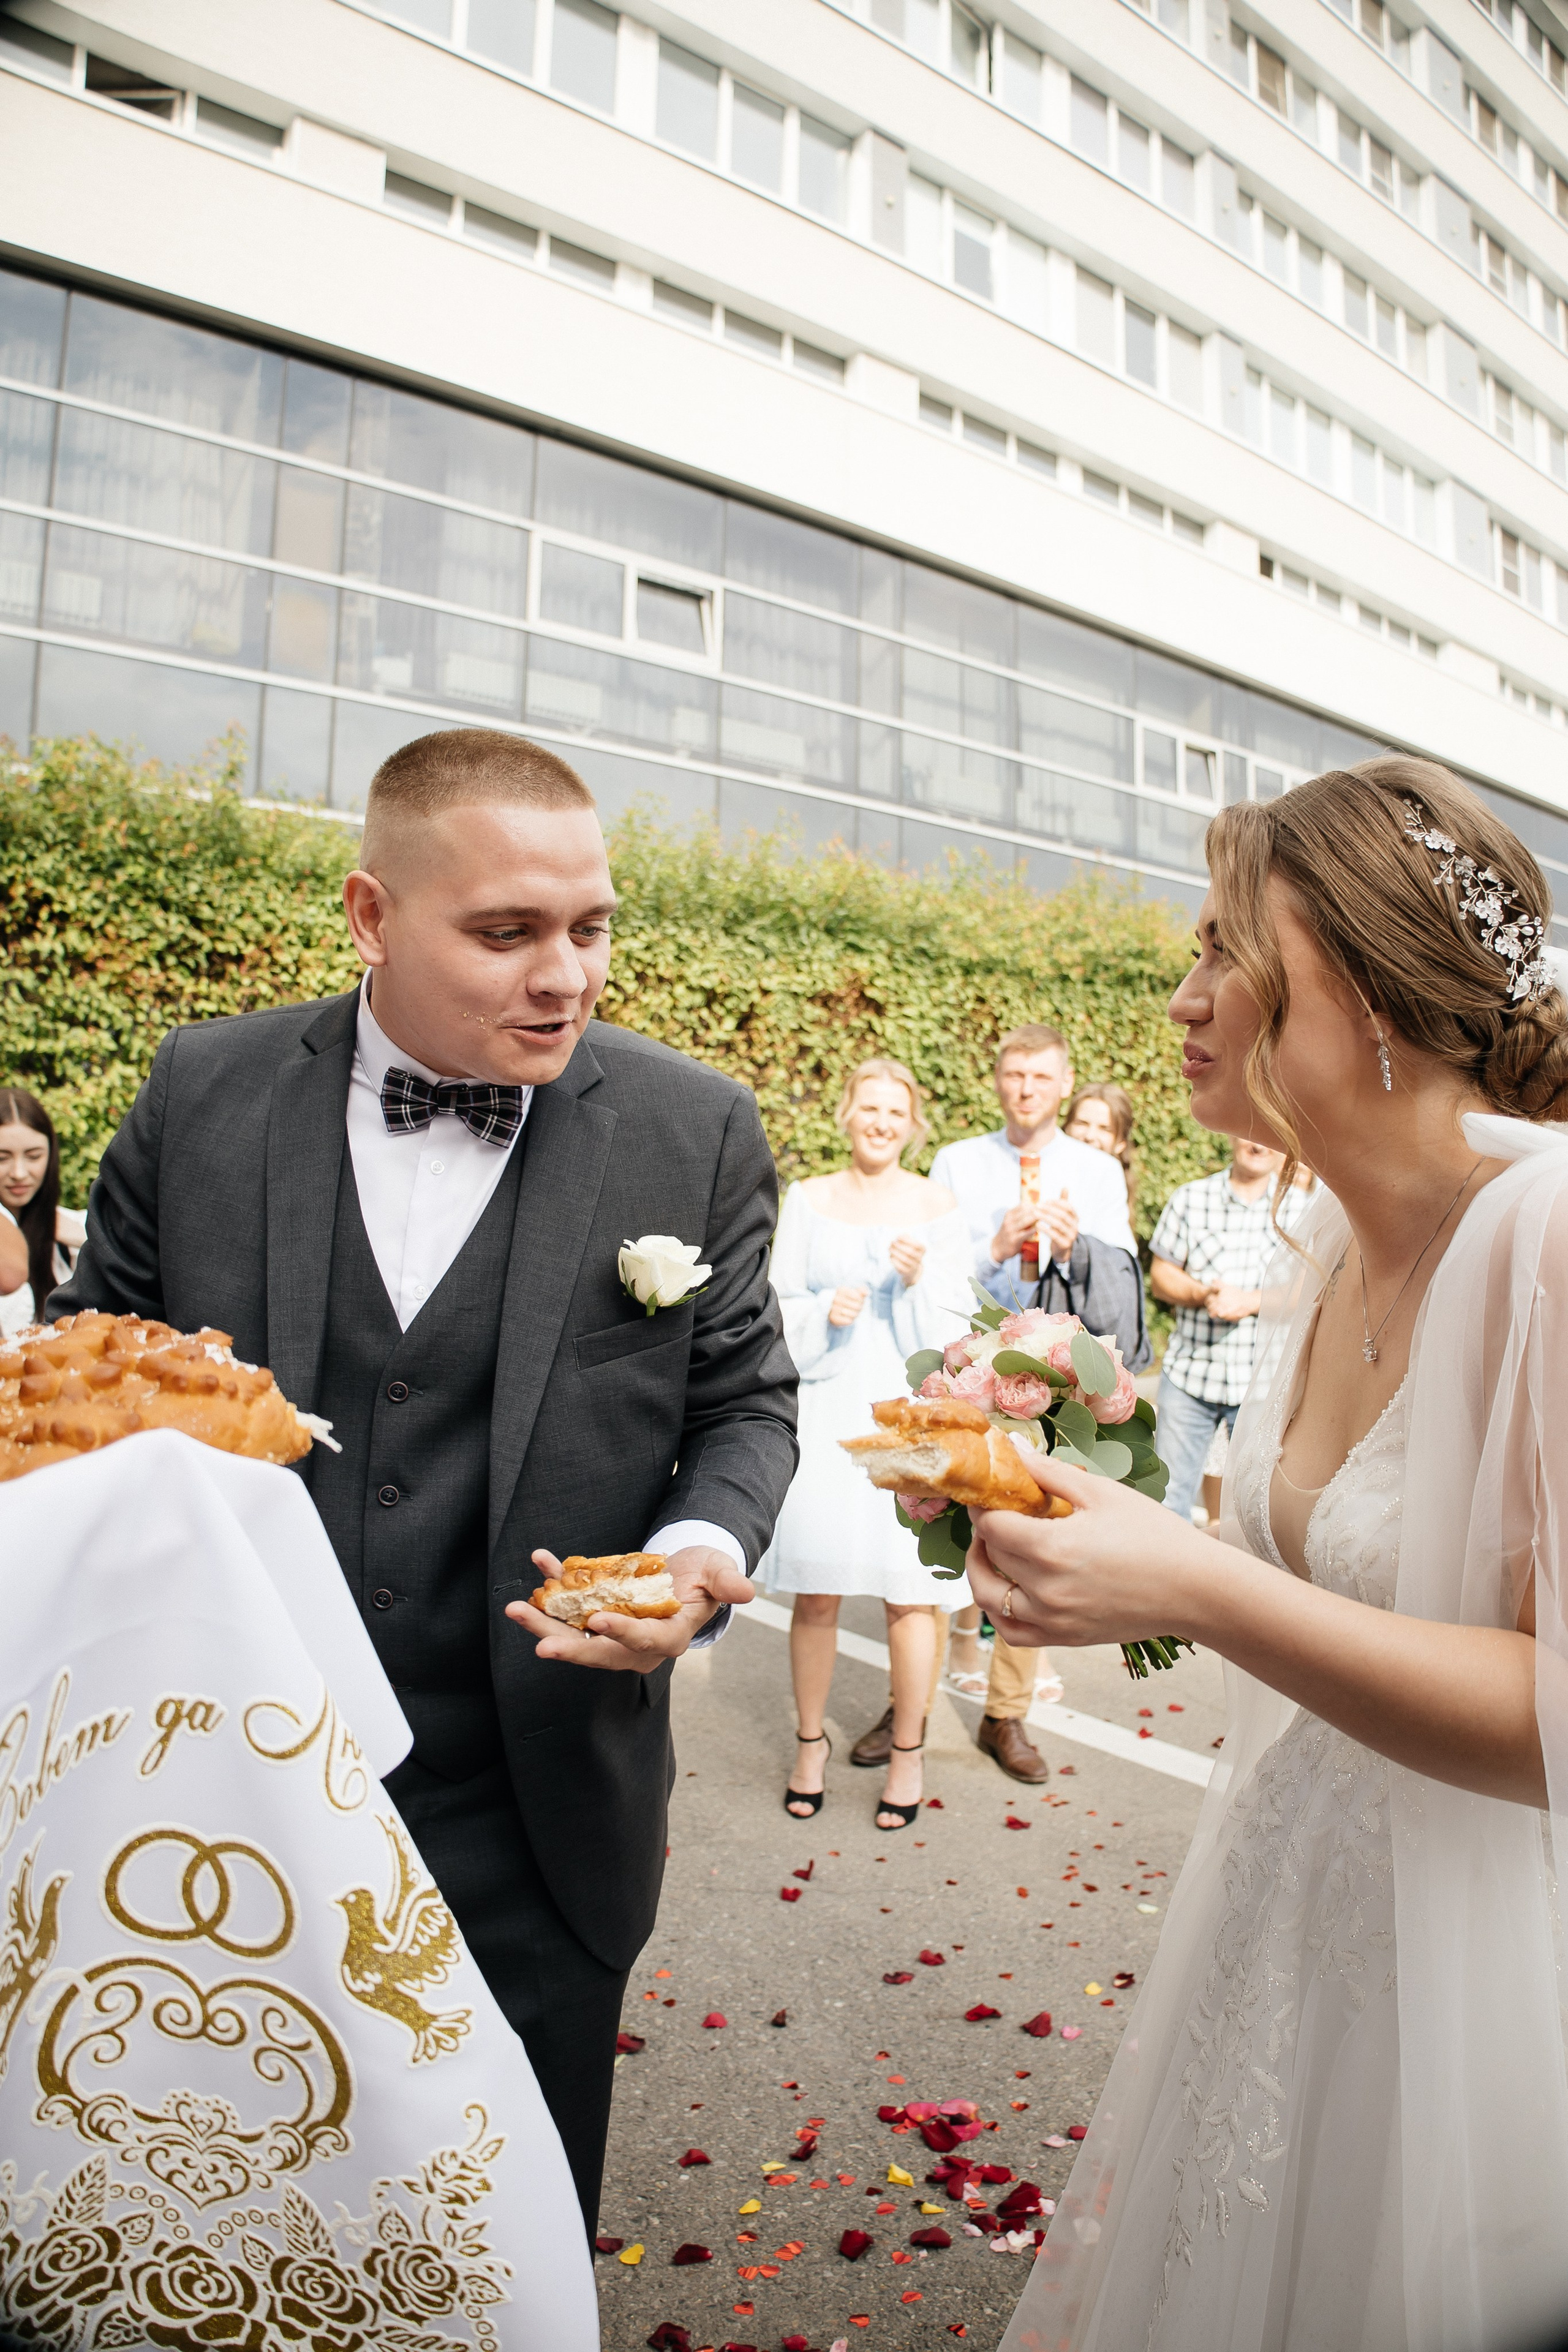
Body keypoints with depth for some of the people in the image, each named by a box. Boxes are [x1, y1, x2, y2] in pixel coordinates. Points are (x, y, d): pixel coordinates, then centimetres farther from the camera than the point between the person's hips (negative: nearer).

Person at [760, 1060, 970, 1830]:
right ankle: (810, 1741, 24)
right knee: (816, 1588, 4)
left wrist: (916, 1284, -16)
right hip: (826, 1411, 1)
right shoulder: (808, 1200, 8)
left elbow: (954, 1329, 2)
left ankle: (907, 1752, 20)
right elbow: (779, 1305, 8)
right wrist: (825, 1312, -12)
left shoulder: (938, 1207, 4)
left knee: (910, 1590, 1)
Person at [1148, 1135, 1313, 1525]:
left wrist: (1250, 1301, -17)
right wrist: (1202, 1294, -14)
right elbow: (1160, 1276, 5)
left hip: (1263, 1383, -1)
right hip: (1188, 1375, 1)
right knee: (1168, 1495, 6)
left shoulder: (1300, 1207, 2)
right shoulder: (1190, 1198, 5)